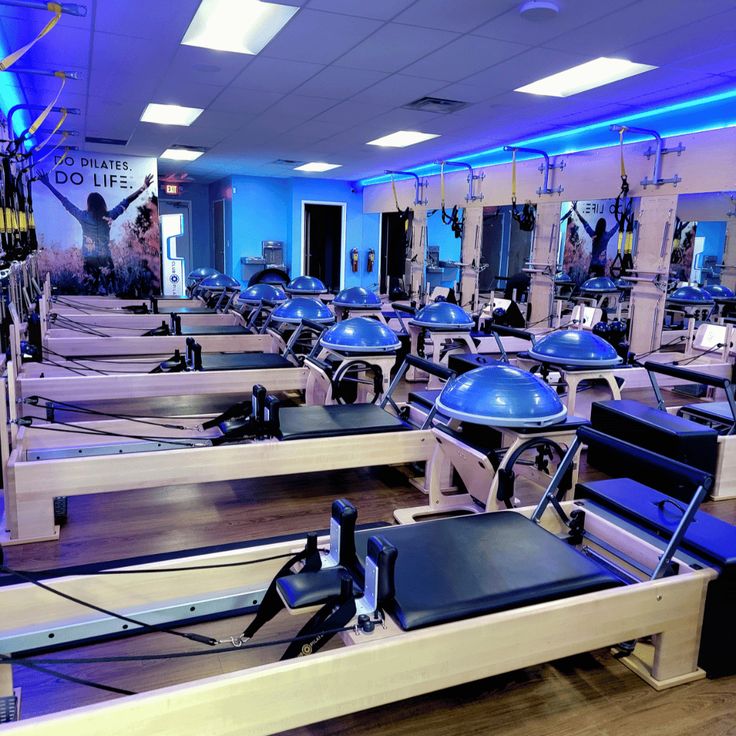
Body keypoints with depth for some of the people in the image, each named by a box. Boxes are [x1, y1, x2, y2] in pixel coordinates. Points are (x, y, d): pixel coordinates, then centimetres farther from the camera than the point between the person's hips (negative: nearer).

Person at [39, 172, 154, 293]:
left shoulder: (83, 216, -5)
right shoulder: (108, 216, -5)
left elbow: (65, 202, 1)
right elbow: (126, 202, -2)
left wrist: (48, 183, 9)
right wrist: (143, 187, 2)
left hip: (89, 259, 1)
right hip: (105, 259, -1)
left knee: (94, 289, 7)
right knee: (105, 290, -1)